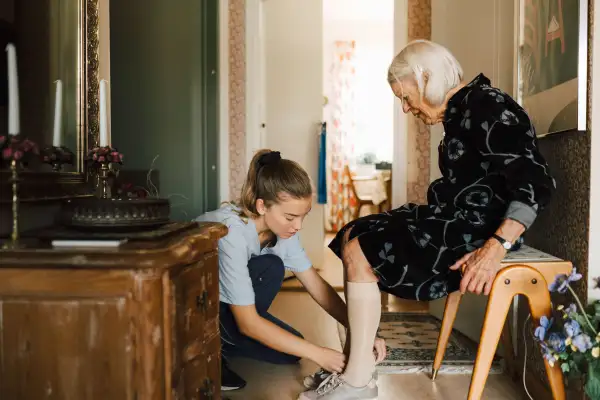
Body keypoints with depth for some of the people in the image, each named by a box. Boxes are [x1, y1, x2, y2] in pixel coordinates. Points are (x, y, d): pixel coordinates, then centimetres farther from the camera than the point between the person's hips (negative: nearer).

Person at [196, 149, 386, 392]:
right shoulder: (232, 233, -35)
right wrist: (317, 354, -32)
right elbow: (248, 322, -32)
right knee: (270, 268, -28)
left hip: (222, 301, 7)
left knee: (290, 351, -6)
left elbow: (317, 285, -6)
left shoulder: (282, 228, -12)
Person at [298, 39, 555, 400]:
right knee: (353, 237, 5)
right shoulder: (460, 112, 14)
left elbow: (537, 183, -23)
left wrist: (496, 247, -32)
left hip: (479, 228, -10)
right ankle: (357, 359, 2)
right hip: (454, 220, 10)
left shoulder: (487, 106, -16)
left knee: (360, 254, -18)